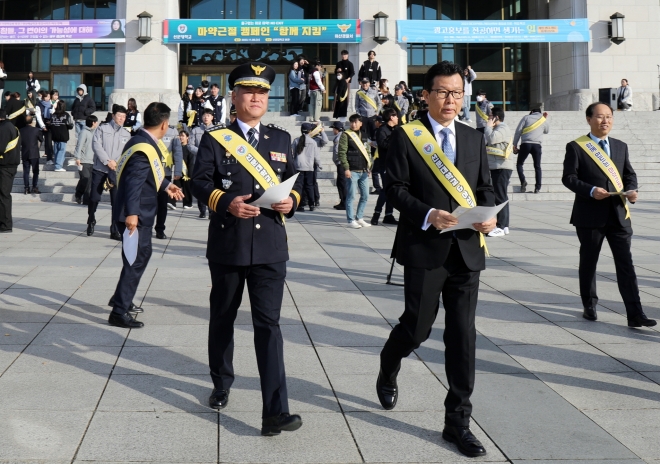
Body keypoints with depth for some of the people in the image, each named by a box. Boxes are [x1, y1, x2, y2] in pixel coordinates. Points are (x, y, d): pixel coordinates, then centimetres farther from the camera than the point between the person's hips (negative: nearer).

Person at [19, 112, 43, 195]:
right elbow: (41, 140, 2)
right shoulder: (36, 130, -10)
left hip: (24, 154, 3)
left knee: (26, 172, 8)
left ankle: (27, 188, 6)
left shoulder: (21, 130, -1)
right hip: (34, 154, -3)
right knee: (35, 171, 4)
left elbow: (19, 142, 7)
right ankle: (34, 187, -3)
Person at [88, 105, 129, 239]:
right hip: (99, 169, -2)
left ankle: (115, 231, 0)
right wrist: (108, 161, -16)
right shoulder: (102, 129, 2)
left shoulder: (126, 135, 11)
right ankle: (91, 221, 28)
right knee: (94, 198, 3)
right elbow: (96, 145, -9)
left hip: (117, 172, 2)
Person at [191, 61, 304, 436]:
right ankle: (222, 385, 38)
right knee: (223, 319, 15)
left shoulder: (281, 139, 10)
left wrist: (291, 200, -11)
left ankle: (275, 411, -10)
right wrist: (226, 203, -21)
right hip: (227, 245, 0)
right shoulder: (215, 139, 2)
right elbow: (200, 182, -4)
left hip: (270, 247, 1)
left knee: (269, 324, -6)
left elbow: (294, 180, 12)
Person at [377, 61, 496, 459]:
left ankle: (458, 421, 12)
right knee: (418, 328, 5)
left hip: (467, 249, 4)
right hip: (425, 248, -3)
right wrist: (428, 214, -20)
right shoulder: (406, 136, -1)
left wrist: (489, 215, -8)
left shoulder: (474, 138, 12)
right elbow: (396, 189, -5)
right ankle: (388, 371, 40)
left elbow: (485, 187, 12)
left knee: (463, 335, 3)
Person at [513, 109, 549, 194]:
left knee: (519, 164, 11)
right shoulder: (545, 121, 14)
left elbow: (518, 131, 2)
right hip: (537, 145, 2)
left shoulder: (526, 117, 8)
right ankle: (538, 187, 4)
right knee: (537, 166, 11)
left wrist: (514, 145, 5)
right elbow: (546, 131, 35)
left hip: (525, 144, -2)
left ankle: (523, 181, -9)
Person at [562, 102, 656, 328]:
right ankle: (589, 306, 27)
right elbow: (568, 178, -6)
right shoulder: (576, 147, -2)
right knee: (588, 262, 10)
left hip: (618, 214, 3)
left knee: (625, 264, -2)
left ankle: (635, 315, -3)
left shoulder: (621, 146, 12)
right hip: (590, 215, -3)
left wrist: (631, 190, -7)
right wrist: (591, 190, -20)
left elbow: (629, 174, 15)